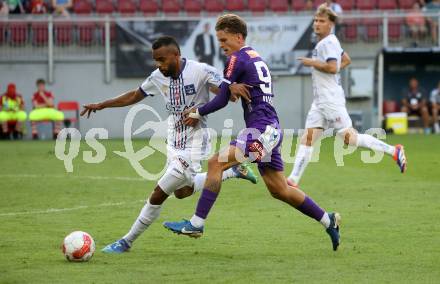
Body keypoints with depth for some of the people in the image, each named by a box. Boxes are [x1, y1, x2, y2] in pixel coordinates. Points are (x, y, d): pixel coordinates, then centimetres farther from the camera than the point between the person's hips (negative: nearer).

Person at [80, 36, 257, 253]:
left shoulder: (200, 72, -19)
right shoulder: (158, 77, 0)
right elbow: (134, 96, 15)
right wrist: (101, 105, 10)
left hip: (193, 146, -8)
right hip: (174, 143, 8)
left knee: (158, 195, -7)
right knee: (181, 191, 23)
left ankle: (127, 241, 7)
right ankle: (233, 171, 36)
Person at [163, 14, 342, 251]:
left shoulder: (237, 59, -7)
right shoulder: (256, 58, 21)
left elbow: (222, 99, -8)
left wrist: (199, 113, 7)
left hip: (261, 129, -10)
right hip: (271, 131, 10)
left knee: (216, 163, -16)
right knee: (279, 190, 16)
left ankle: (196, 224, -20)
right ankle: (328, 221, 23)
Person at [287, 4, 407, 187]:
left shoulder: (328, 43, -13)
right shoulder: (327, 42, 17)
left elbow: (332, 67, -25)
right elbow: (346, 60, 30)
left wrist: (312, 63, -13)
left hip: (331, 100, -10)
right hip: (319, 101, 10)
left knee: (349, 137, -9)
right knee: (308, 137, 2)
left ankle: (393, 151, -3)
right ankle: (293, 180, -3)